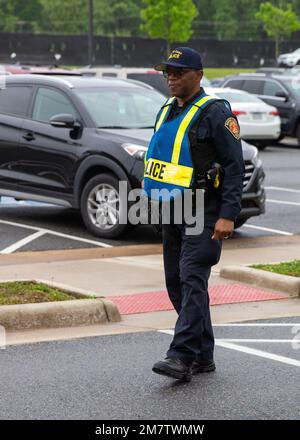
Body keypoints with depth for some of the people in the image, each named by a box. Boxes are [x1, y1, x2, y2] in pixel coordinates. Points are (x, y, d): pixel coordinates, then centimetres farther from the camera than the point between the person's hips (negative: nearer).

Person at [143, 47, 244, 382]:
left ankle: (182, 357, -20)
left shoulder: (215, 113, -10)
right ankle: (203, 357, 17)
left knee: (192, 281, -15)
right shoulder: (167, 111, 15)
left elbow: (235, 166, -13)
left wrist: (228, 215, -20)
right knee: (177, 285, 9)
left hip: (204, 213, -9)